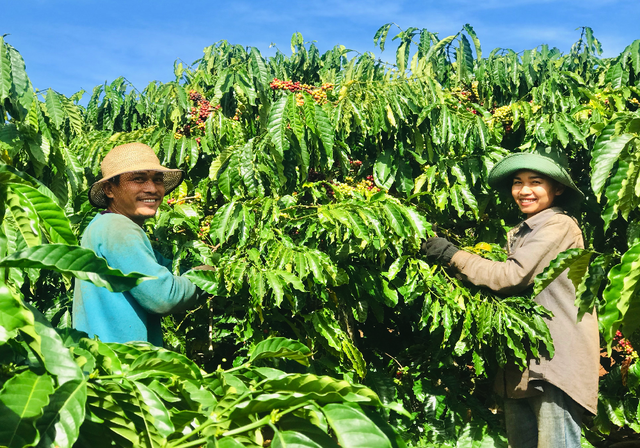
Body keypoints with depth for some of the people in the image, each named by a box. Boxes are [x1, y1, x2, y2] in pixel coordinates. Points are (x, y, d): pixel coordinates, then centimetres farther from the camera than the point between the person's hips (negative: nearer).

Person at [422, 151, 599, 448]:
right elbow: (510, 286, 11)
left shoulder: (560, 225, -6)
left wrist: (453, 255, -8)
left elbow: (513, 276, -15)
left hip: (556, 360, -8)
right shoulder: (517, 234, 20)